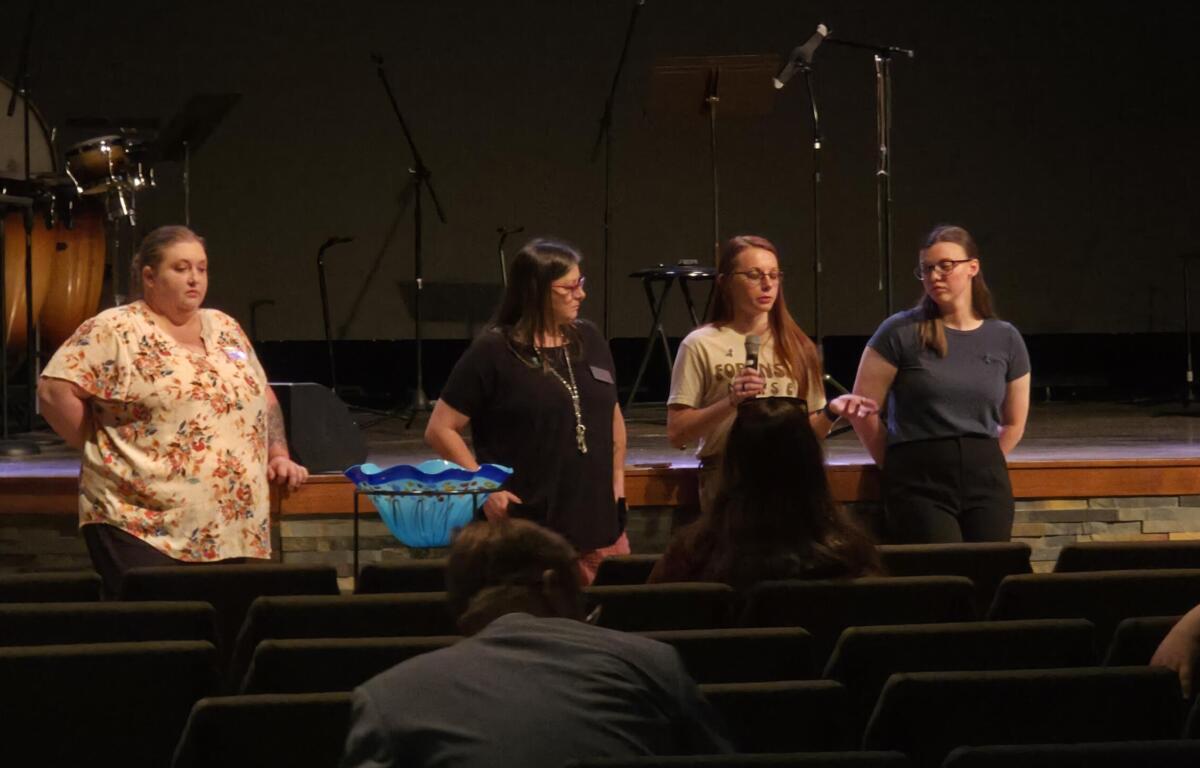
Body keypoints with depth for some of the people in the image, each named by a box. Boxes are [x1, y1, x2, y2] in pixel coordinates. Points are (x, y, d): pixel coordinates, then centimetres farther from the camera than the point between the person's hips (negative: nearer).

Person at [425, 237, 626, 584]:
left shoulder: (589, 341, 11)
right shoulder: (493, 353, -7)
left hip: (599, 528, 5)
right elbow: (440, 430, -5)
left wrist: (618, 480, 15)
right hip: (529, 533, -5)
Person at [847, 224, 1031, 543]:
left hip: (987, 484, 3)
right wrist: (898, 466, 5)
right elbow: (862, 410, 0)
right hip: (920, 485, -3)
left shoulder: (1005, 339, 9)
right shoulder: (901, 333, -2)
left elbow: (1014, 423, 20)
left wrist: (982, 463, 12)